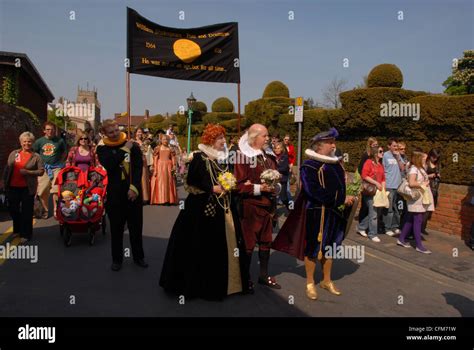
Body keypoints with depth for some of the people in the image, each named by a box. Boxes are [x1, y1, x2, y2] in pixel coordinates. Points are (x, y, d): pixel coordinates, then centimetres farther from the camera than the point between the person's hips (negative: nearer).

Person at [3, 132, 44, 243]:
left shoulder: (36, 157, -3)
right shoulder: (13, 154, 8)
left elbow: (41, 171, -9)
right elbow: (7, 169, 10)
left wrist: (27, 172, -19)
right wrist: (5, 182, 7)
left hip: (27, 188, -4)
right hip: (12, 187, 4)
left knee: (26, 212, 3)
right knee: (13, 209, 17)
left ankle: (25, 235, 14)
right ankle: (17, 230, 37)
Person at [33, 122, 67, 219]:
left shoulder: (60, 141, 1)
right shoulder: (39, 141, 5)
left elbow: (64, 152, 13)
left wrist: (60, 162, 3)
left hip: (56, 168, -2)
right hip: (43, 168, 2)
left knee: (56, 190, -6)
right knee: (42, 192, 4)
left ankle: (56, 210, 5)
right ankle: (45, 211, 19)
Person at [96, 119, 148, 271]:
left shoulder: (133, 145, 0)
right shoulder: (102, 148, -1)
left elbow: (138, 167, -5)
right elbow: (108, 165, -19)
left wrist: (134, 187, -15)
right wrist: (124, 149, -17)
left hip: (133, 191, 1)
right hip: (115, 193, 0)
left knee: (136, 226, 9)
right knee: (116, 228, 9)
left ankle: (138, 256, 23)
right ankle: (117, 259, 22)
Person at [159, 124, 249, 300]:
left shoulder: (223, 157, 12)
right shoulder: (199, 158, -8)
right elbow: (191, 184, -12)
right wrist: (212, 189, -17)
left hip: (223, 207, 7)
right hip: (203, 209, -7)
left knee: (224, 245, 10)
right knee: (204, 247, -1)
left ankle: (221, 282, 24)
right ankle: (201, 284, 14)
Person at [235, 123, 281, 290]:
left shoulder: (268, 156, 11)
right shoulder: (243, 157, -12)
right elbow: (240, 184, -15)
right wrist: (259, 188, -23)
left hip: (267, 205, 7)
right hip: (250, 206, -7)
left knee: (266, 241, 14)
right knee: (248, 242, 4)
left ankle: (264, 275, 28)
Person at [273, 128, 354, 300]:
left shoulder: (336, 164, 10)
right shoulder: (309, 166, -13)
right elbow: (316, 192, -23)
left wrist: (345, 200, 2)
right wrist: (341, 199, -20)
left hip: (333, 212, 7)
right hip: (315, 212, -7)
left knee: (329, 247, 15)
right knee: (313, 248, 4)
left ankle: (327, 281, 32)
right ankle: (310, 283, 20)